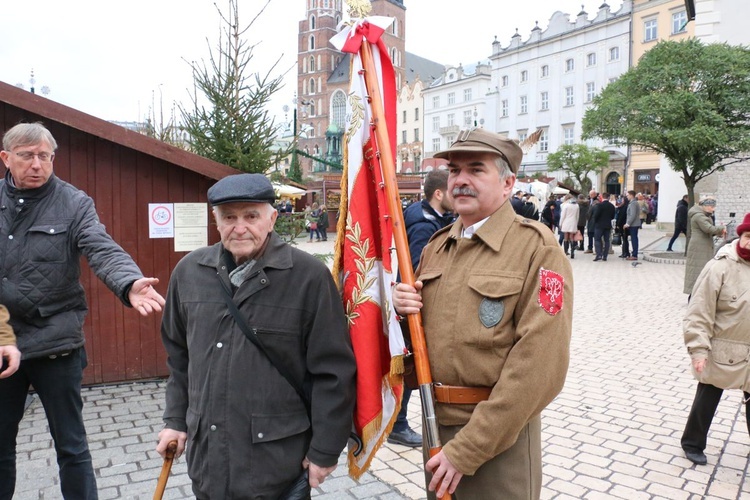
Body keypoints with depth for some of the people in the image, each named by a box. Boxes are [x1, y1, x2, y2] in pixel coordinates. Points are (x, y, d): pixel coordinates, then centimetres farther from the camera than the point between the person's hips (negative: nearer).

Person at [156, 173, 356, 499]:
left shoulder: (309, 276, -14)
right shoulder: (189, 271, 2)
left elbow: (334, 371, -11)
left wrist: (325, 449, -8)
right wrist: (176, 419, 15)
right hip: (207, 456, 4)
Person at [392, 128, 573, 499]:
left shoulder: (537, 248, -14)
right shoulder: (436, 246, 7)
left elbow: (539, 366, -20)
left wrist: (468, 448, -19)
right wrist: (403, 308, -8)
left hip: (501, 433, -6)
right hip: (435, 422, 6)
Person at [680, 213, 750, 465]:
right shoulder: (720, 267, -18)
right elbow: (699, 313, -16)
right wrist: (699, 349, -19)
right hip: (722, 352, -5)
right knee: (707, 400, 11)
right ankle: (693, 443, 30)